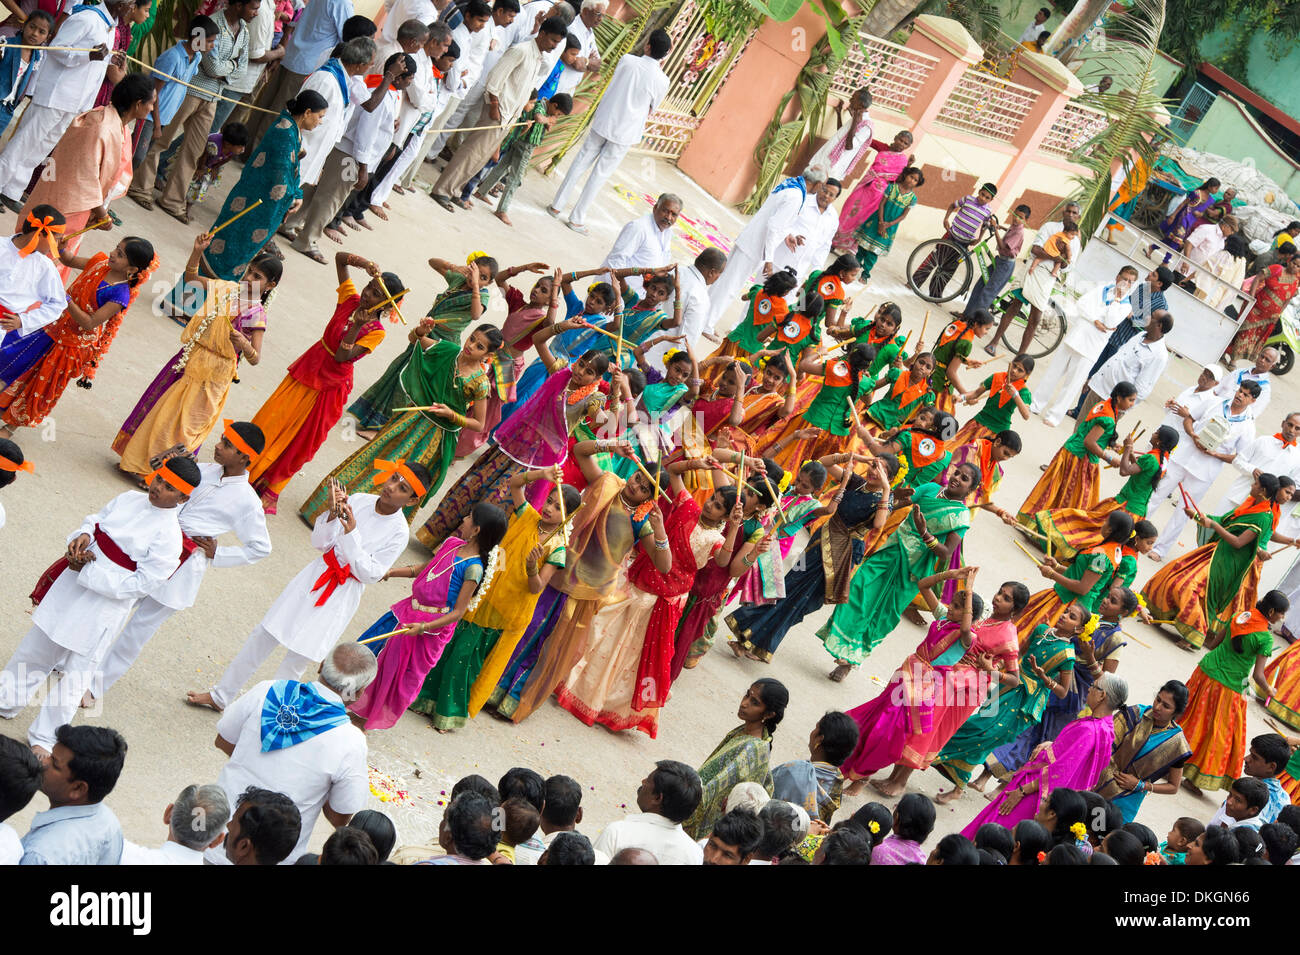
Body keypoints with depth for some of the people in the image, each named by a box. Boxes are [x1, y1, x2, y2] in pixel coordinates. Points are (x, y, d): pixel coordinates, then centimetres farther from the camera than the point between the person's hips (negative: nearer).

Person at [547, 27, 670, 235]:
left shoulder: (627, 60, -10)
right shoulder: (662, 81, -13)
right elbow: (651, 109, 0)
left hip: (602, 122, 2)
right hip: (627, 132, -2)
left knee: (582, 162, 16)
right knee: (600, 174, 7)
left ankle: (557, 205, 22)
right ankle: (577, 218, 12)